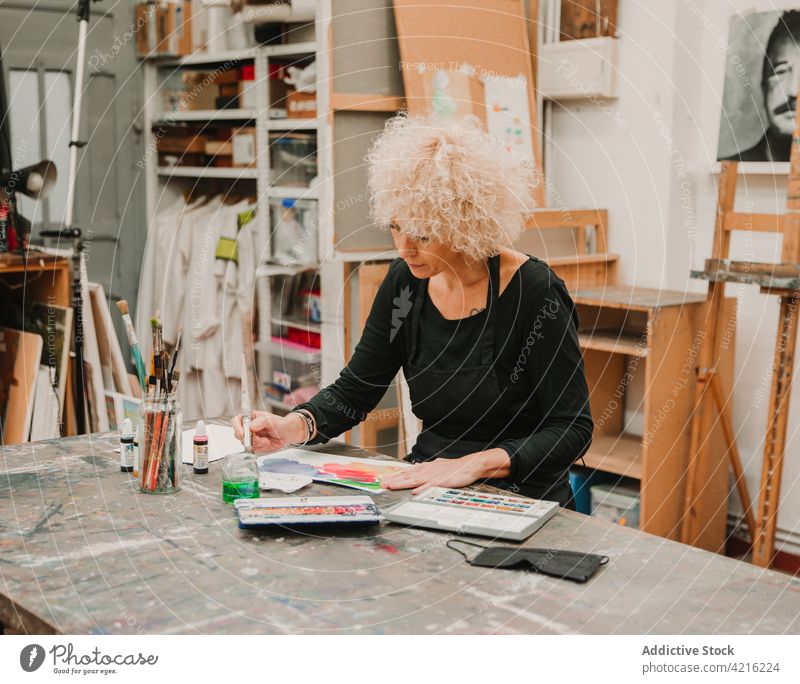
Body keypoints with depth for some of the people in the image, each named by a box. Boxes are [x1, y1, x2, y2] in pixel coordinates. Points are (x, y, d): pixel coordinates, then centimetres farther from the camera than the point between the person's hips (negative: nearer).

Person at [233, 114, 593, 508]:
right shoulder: (405, 280, -1)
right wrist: (294, 426, -14)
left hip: (518, 498, -6)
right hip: (428, 484, 6)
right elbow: (353, 391, 6)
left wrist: (475, 464, -26)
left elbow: (572, 429, -14)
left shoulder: (534, 292, -17)